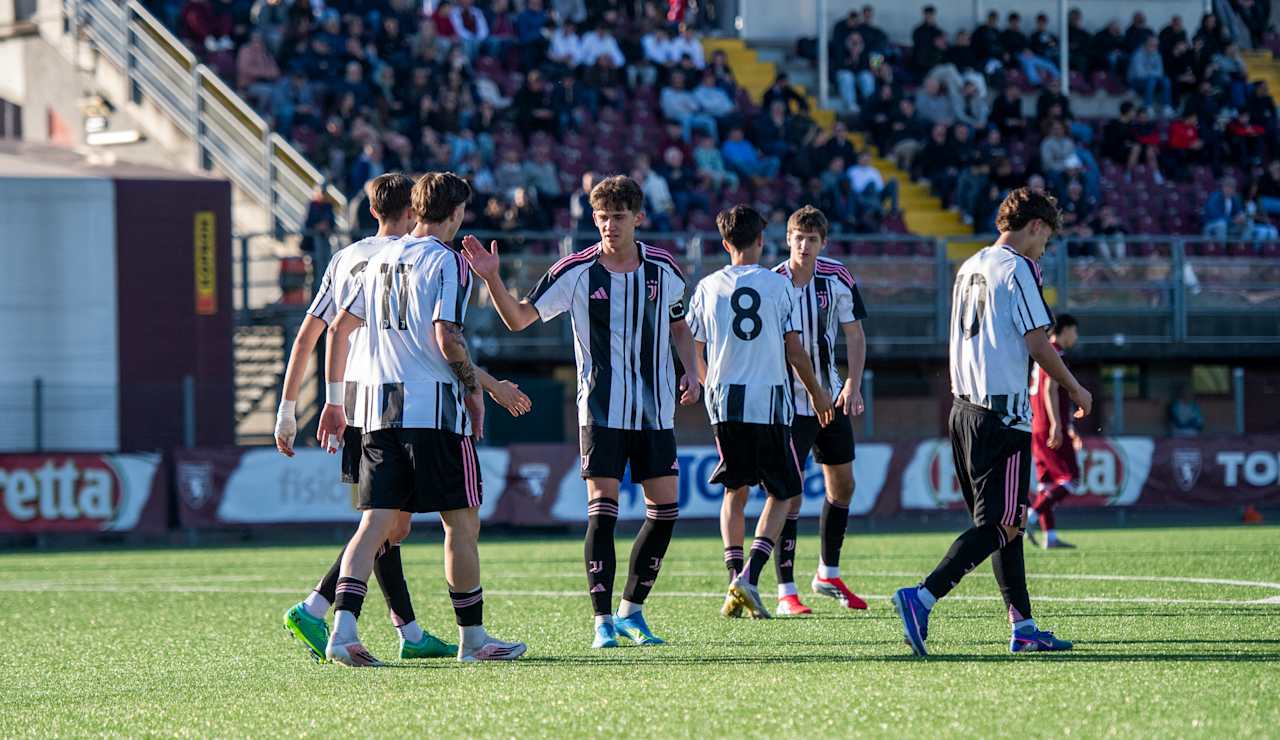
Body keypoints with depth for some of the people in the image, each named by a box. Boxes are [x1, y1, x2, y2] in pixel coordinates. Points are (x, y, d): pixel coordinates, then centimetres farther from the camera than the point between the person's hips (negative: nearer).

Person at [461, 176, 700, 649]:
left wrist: (690, 373, 5)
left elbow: (679, 324, 19)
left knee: (665, 510, 0)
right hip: (601, 409, -3)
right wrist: (492, 278, -20)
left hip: (655, 410, 3)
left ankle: (632, 610, 15)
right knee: (602, 508, -10)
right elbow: (519, 318, -4)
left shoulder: (663, 269, 3)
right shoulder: (576, 272, -6)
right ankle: (603, 622, -6)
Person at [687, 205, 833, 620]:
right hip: (770, 402, -3)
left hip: (725, 403, 3)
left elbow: (695, 354, 9)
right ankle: (749, 577, -9)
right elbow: (795, 352, -2)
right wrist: (817, 395, 13)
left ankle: (735, 583, 4)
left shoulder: (708, 287, 3)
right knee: (782, 493, 8)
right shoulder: (778, 286, -3)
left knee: (735, 492, 15)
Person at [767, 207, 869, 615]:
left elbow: (855, 334, 2)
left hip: (831, 397, 5)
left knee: (842, 485, 13)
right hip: (789, 400, -5)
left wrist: (853, 385, -9)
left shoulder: (837, 278, -3)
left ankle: (828, 574, 30)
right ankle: (786, 592, -8)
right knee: (790, 491, -11)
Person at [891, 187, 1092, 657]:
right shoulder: (1018, 269, -10)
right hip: (1003, 413, -9)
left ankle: (1023, 627, 14)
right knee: (1000, 525, -9)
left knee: (1001, 522, 13)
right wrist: (1075, 390, 2)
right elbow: (1038, 345, -12)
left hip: (964, 407, 9)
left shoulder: (970, 267, 16)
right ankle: (922, 598, -22)